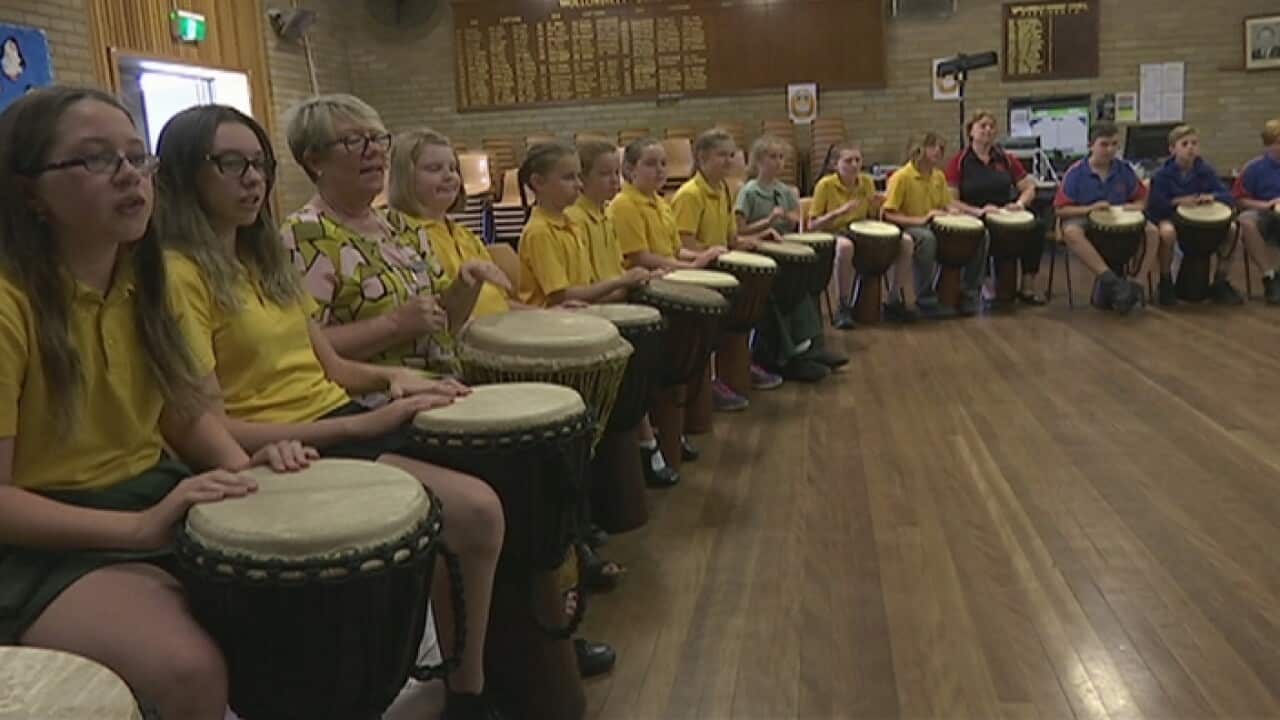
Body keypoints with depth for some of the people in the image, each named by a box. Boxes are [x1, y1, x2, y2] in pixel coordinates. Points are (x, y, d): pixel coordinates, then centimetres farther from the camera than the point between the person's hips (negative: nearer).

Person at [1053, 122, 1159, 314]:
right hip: (1084, 219, -3)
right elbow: (1060, 209, -9)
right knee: (1071, 232, -38)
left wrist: (1131, 207, -12)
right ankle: (1112, 281, -36)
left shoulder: (1124, 169, 3)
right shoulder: (1076, 172, -8)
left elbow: (1141, 201, 12)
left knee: (1152, 231, -20)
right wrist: (1090, 208, -20)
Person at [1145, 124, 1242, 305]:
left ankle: (1220, 283, -1)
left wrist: (1213, 197, -20)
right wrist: (1177, 201, -26)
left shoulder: (1206, 171, 5)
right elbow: (1153, 205, -13)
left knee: (1231, 230, -19)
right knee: (1167, 232, -39)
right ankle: (1166, 283, -16)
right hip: (1170, 217, -4)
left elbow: (1229, 198, 1)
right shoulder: (1162, 174, -5)